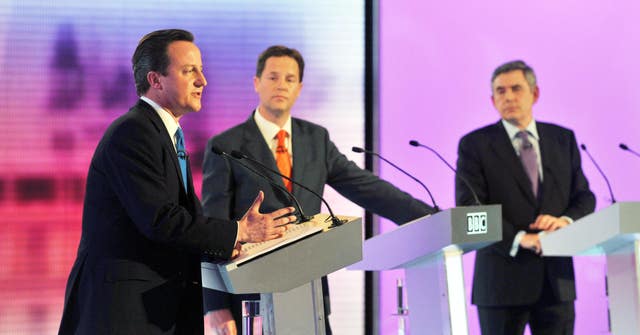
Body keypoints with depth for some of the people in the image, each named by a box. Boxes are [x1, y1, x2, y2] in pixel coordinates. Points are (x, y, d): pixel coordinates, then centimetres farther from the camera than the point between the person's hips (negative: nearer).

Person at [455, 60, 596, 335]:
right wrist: (517, 238, -21)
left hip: (557, 280, 3)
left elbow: (584, 196, 12)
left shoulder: (563, 139, 13)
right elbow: (468, 209, -8)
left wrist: (566, 220, -11)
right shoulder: (474, 145, 1)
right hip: (503, 279, -3)